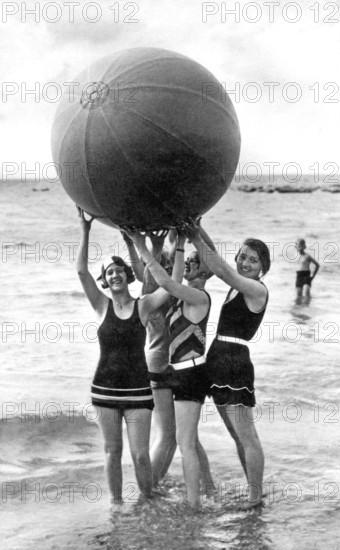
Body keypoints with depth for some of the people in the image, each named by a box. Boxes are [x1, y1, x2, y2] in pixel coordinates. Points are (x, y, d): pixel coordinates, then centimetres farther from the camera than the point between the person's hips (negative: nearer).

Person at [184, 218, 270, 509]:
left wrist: (197, 240, -20)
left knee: (246, 436, -4)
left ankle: (255, 497, 3)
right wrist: (199, 233, 0)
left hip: (235, 363, -9)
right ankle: (253, 491, 26)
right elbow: (219, 265, 15)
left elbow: (222, 271, -21)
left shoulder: (257, 289, -10)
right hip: (219, 363, 9)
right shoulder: (238, 285, 14)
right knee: (239, 436, 16)